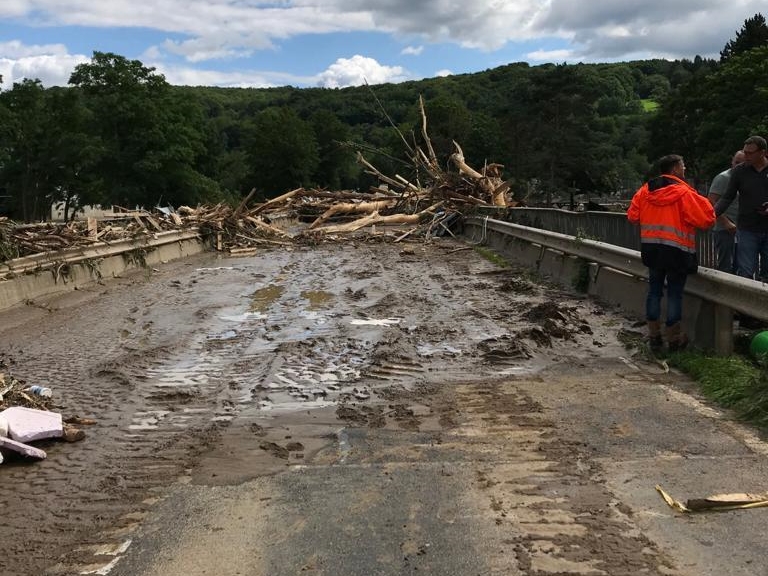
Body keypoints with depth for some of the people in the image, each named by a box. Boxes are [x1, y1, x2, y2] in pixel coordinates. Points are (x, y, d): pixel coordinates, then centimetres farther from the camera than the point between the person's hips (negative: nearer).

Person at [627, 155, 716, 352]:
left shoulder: (645, 190, 2)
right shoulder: (684, 193, -13)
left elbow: (632, 216, 6)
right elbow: (706, 219, -14)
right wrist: (703, 202, 4)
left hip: (650, 248, 5)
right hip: (676, 250, -5)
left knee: (654, 290, 13)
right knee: (675, 293, 5)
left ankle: (654, 336, 17)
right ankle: (674, 339, 13)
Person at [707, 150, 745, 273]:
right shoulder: (723, 178, -7)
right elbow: (711, 202, -17)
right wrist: (727, 223, -21)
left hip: (739, 230, 8)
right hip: (725, 230, -8)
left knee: (736, 267, 12)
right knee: (726, 268, -7)